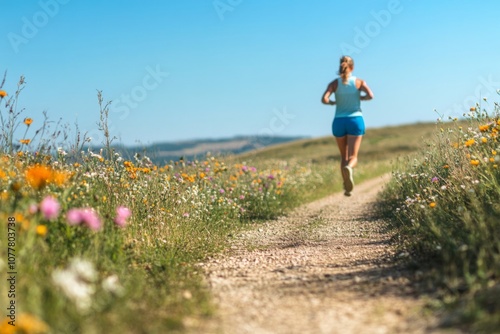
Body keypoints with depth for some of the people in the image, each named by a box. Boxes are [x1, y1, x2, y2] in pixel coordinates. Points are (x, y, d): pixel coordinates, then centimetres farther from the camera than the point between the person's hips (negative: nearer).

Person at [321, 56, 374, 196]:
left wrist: (333, 102, 8)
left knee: (344, 156, 16)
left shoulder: (334, 83, 2)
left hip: (339, 122, 1)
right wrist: (360, 97, 5)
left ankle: (347, 188, 12)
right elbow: (370, 95, -15)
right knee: (353, 157, -3)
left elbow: (324, 99, -13)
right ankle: (348, 168, -39)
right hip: (355, 120, -1)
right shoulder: (359, 82, 2)